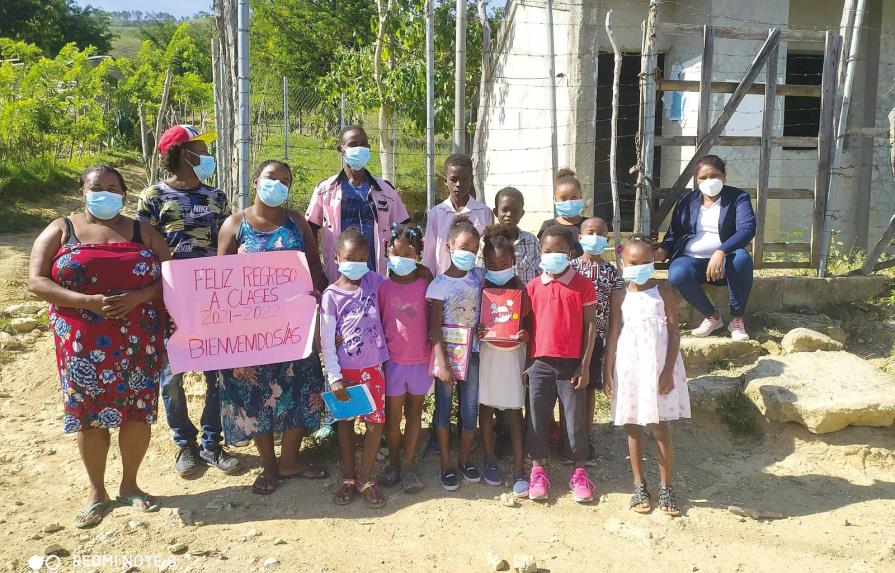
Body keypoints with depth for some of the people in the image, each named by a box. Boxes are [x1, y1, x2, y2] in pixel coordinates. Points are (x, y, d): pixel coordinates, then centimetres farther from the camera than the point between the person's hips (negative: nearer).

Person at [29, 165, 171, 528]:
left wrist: (138, 297, -17)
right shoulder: (60, 231, 4)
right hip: (84, 344, -1)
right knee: (89, 414, 4)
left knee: (137, 411, 3)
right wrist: (88, 301, -18)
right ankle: (97, 493, 21)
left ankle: (130, 485, 24)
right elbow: (36, 281, -4)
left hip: (138, 342, 1)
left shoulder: (142, 232, 8)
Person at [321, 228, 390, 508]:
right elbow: (327, 340, -9)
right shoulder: (331, 295, -10)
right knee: (346, 422, 12)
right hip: (345, 370, -2)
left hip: (372, 367, 2)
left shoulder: (373, 281, -2)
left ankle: (365, 479, 19)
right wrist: (333, 377, -12)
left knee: (376, 423, 3)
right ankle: (348, 478, 27)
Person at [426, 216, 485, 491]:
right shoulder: (439, 284, -10)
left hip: (472, 352, 4)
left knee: (471, 408, 10)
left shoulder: (479, 275, 1)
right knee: (444, 407, 7)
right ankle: (446, 464, 19)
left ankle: (464, 458, 27)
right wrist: (442, 364, -16)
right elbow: (435, 328, -11)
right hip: (446, 352, -3)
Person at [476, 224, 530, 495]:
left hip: (514, 353, 0)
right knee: (486, 407, 10)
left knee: (514, 410, 1)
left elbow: (529, 323, 3)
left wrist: (524, 336, -18)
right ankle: (489, 460, 26)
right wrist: (476, 331, -20)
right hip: (486, 353, 0)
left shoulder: (521, 289, -3)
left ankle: (519, 468, 5)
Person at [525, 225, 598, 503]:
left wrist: (584, 365, -6)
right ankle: (538, 470, 22)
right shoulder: (533, 286, 6)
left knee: (575, 418, 5)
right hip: (540, 363, 2)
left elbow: (590, 327, -1)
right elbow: (528, 325, 10)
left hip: (572, 363, -2)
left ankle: (579, 472, 20)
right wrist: (527, 363, 6)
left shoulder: (583, 285, -1)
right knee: (538, 417, 8)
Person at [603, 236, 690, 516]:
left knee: (660, 427, 1)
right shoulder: (620, 297, 3)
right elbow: (613, 336, 4)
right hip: (629, 366, 2)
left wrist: (668, 371, -10)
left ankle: (666, 488, 13)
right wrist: (607, 372, 0)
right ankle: (639, 485, 20)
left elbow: (674, 333, -3)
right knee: (632, 426, 7)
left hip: (658, 366, -2)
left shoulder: (663, 292, -1)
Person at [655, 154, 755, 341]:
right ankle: (712, 316, -9)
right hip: (691, 260, 1)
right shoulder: (687, 201, 12)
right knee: (677, 275, -34)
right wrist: (664, 251, -13)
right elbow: (673, 233, 12)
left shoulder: (738, 198, 3)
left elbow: (747, 229, -14)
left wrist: (721, 252, -31)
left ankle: (737, 319, -17)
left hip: (724, 262, -1)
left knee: (742, 258, -36)